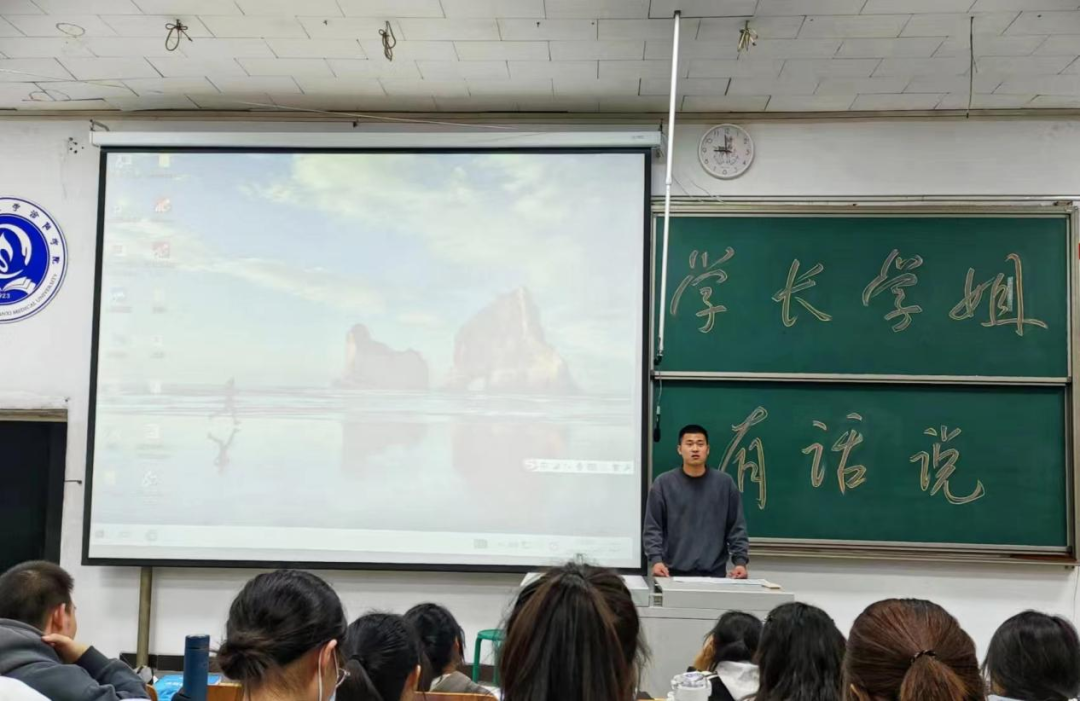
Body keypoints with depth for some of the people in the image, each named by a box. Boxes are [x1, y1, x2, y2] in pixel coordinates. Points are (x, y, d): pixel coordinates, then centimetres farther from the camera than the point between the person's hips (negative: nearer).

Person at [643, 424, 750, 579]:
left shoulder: (725, 483, 4)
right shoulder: (663, 483, 1)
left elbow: (737, 528, 5)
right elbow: (652, 529, 0)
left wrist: (741, 561, -6)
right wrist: (656, 560, -14)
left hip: (714, 573, 1)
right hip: (674, 573, -1)